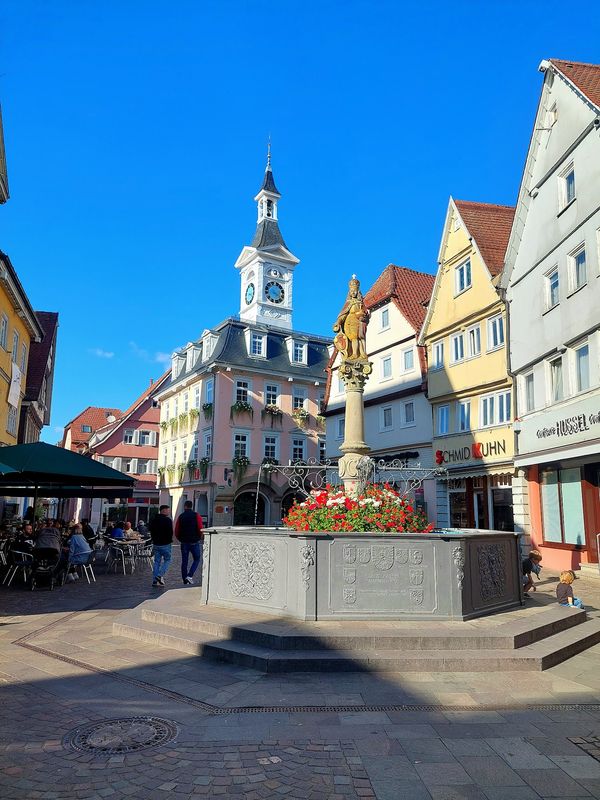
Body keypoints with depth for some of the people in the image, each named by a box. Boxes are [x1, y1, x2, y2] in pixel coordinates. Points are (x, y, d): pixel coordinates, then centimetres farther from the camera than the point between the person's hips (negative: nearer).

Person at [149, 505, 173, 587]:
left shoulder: (154, 520, 11)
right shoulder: (168, 520, -13)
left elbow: (151, 532, 15)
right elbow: (170, 532, -15)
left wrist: (154, 540, 17)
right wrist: (169, 540, 1)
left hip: (156, 544, 7)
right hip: (166, 544, -7)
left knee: (157, 561, 11)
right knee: (167, 560, 7)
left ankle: (155, 580, 9)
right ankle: (160, 575, -7)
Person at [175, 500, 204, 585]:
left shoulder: (180, 516, 2)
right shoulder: (196, 516, -4)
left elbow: (176, 531, 1)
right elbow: (200, 530, -11)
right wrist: (201, 537, 7)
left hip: (184, 542, 2)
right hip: (194, 542, -2)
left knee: (184, 561, 9)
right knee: (197, 559, 11)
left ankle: (185, 581, 10)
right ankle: (189, 576, -7)